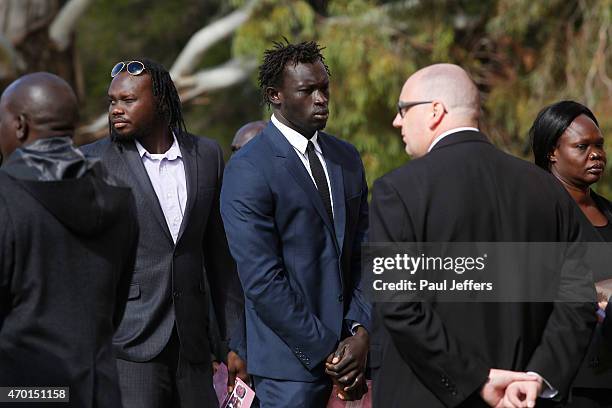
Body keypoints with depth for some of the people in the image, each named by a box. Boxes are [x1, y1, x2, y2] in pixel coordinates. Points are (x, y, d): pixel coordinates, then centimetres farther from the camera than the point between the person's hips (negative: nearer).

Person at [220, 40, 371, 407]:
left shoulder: (347, 158, 11)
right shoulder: (248, 170, -9)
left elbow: (363, 251, 10)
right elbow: (262, 279, -14)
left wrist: (361, 332, -4)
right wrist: (325, 350, -13)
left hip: (351, 347, 5)